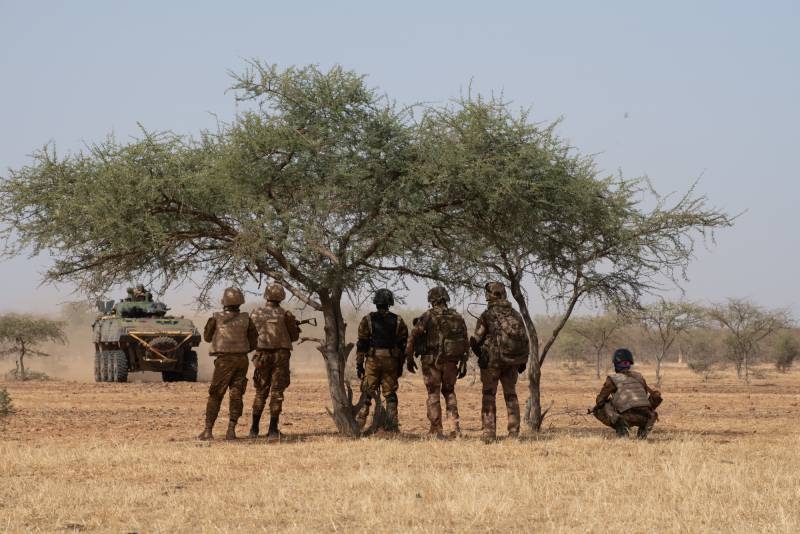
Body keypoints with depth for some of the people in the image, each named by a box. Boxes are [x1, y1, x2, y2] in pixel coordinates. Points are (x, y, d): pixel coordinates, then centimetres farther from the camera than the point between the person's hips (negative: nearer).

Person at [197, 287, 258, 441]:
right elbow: (254, 342, 7)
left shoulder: (216, 318, -4)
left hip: (224, 360, -2)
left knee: (215, 395, 5)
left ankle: (208, 430, 1)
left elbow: (207, 337, 11)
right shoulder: (246, 319, 0)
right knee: (236, 395, 7)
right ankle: (231, 430, 0)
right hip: (242, 359, 2)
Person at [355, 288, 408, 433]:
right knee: (390, 394, 7)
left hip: (373, 361, -1)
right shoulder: (398, 321, 4)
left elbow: (361, 344, -2)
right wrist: (400, 365, 12)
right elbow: (403, 345, 5)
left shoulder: (368, 320, -2)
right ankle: (392, 425, 4)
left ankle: (359, 422, 2)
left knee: (367, 392, 5)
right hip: (391, 361, 1)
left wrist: (359, 364, 2)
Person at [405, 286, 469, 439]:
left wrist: (409, 358, -1)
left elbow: (412, 337, -10)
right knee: (449, 392, 19)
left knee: (433, 395, 5)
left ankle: (436, 431, 2)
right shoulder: (457, 317, 4)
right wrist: (463, 364, 14)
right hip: (451, 362, 3)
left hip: (431, 361, -3)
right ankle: (456, 426, 8)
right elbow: (466, 342, 7)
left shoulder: (428, 316, -7)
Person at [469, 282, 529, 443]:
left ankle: (489, 434, -2)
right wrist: (522, 362, 16)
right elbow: (525, 340, 6)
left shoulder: (487, 316, -9)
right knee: (511, 396, 13)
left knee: (489, 396, 4)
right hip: (512, 362, 4)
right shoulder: (515, 315, 5)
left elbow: (476, 340, -8)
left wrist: (480, 354, 12)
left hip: (492, 361, -4)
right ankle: (514, 433, 9)